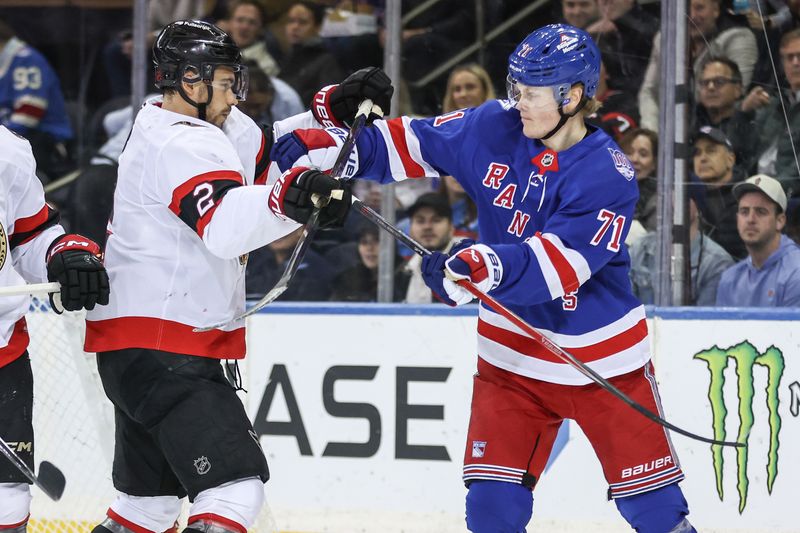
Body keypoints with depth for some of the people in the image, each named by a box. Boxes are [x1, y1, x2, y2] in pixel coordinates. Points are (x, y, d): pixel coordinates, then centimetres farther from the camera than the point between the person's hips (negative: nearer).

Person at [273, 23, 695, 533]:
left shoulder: (608, 176, -20)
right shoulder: (493, 130, -6)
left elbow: (561, 262, -32)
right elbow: (413, 144, 1)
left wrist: (484, 268, -47)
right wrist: (329, 147, -12)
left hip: (600, 355, -4)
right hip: (512, 353, 4)